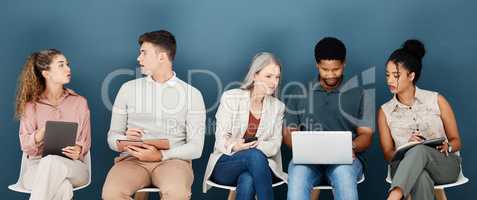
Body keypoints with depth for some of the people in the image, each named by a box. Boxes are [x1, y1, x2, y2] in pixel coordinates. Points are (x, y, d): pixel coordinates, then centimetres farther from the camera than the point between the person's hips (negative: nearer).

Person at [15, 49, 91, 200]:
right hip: (37, 166, -1)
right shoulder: (31, 105, 8)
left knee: (52, 162, -39)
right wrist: (42, 132, -19)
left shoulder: (79, 102, 11)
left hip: (72, 167, 1)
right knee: (63, 188, -39)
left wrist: (79, 150, -15)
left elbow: (85, 141, 10)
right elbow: (25, 145, 2)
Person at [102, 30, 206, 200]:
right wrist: (124, 142, -12)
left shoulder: (192, 94, 6)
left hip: (172, 159, -1)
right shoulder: (128, 88, 12)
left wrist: (161, 155, -16)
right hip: (133, 159, 2)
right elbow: (112, 136, 12)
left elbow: (195, 147, 0)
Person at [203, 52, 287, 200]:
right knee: (254, 155, -35)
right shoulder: (230, 98, 2)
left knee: (247, 180, -36)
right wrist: (233, 146, -28)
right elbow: (221, 139, -4)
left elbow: (275, 145, 1)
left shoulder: (278, 107, 11)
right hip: (225, 164, -1)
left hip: (255, 166, 2)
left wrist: (256, 145, -22)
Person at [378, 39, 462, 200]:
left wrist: (447, 146, -14)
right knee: (420, 177, -40)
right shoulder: (385, 111, 11)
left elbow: (456, 141, 12)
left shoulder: (437, 101, 7)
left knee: (420, 150, -38)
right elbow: (388, 154, 10)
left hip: (446, 164, -1)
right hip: (405, 167, 1)